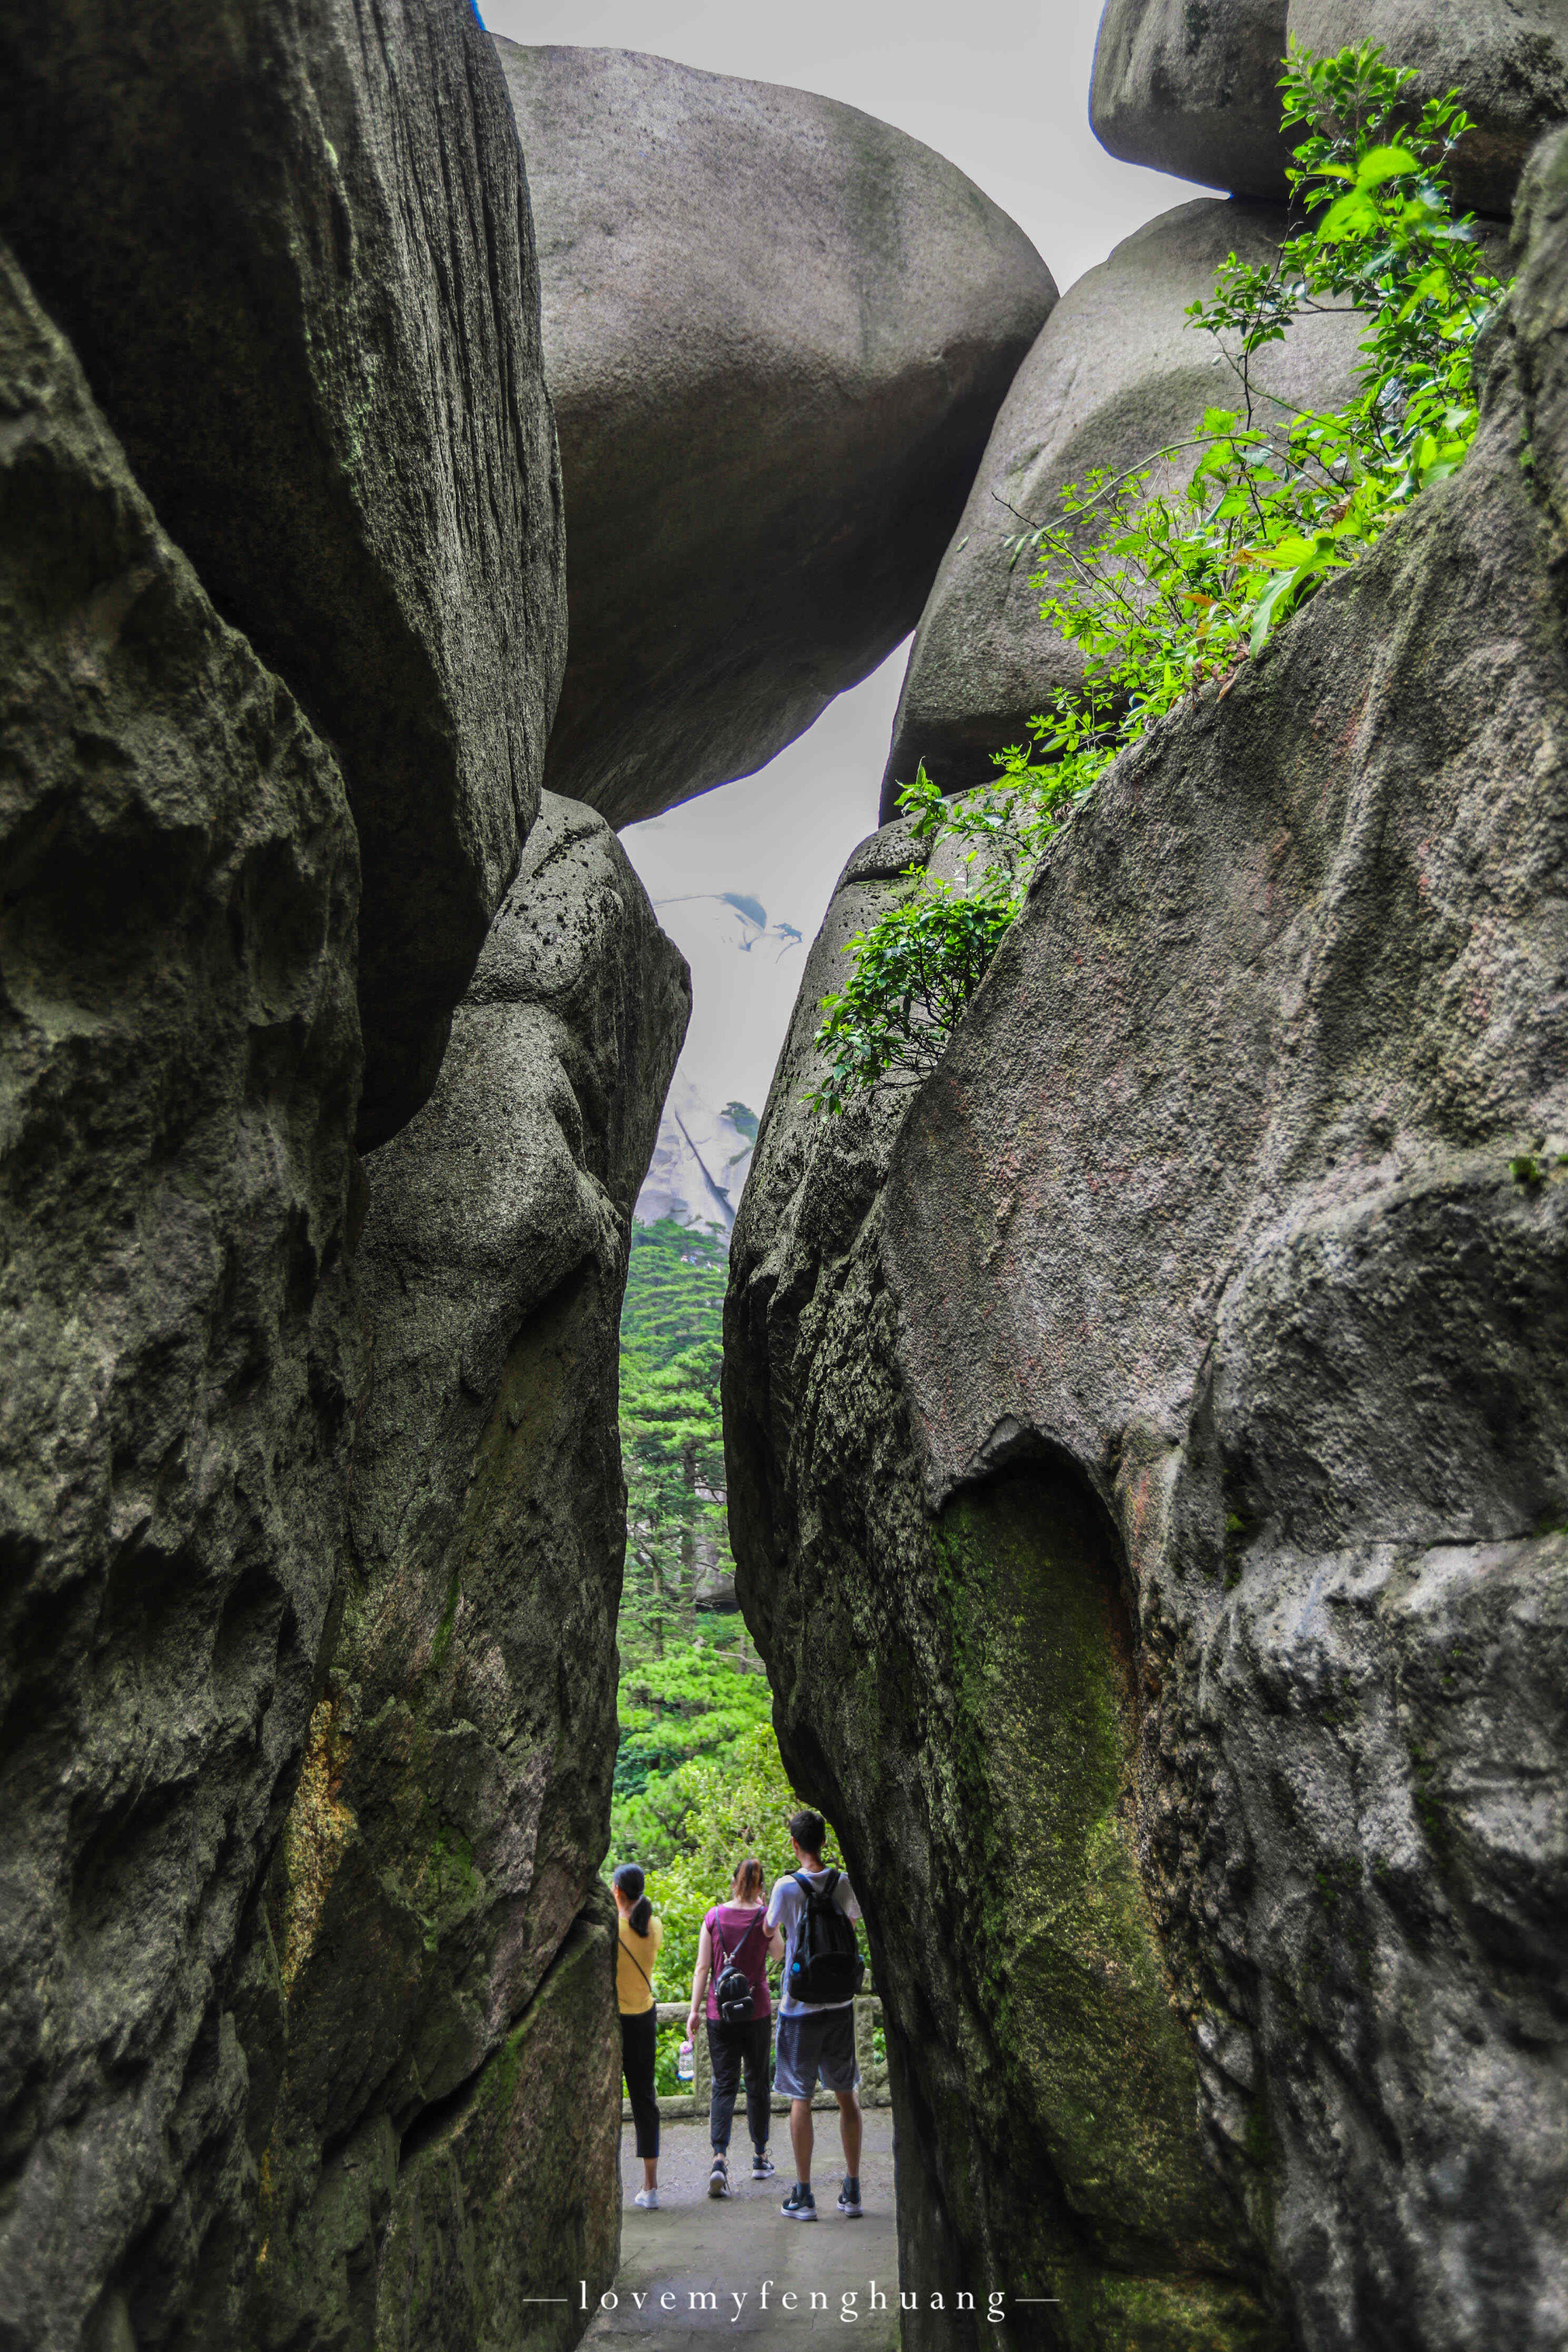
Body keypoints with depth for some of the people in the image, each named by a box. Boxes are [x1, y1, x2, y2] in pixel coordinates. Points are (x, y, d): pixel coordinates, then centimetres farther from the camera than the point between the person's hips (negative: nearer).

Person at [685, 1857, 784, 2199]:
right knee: (757, 2083, 14)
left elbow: (702, 1968, -3)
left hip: (720, 2013, 1)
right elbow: (779, 1955, 12)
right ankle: (760, 2157, 24)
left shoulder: (714, 1917, -3)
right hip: (757, 2011, 0)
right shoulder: (765, 1918, -7)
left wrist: (695, 2011, 3)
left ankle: (720, 2157, -14)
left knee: (724, 2085, 3)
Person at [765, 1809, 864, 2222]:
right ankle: (852, 2191, 16)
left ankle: (803, 2196, 9)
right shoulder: (844, 1883, -3)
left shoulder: (786, 1888, -13)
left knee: (800, 2099, 5)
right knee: (846, 2095, 12)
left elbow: (770, 1930, 4)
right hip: (840, 2003, 3)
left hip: (800, 2006, -3)